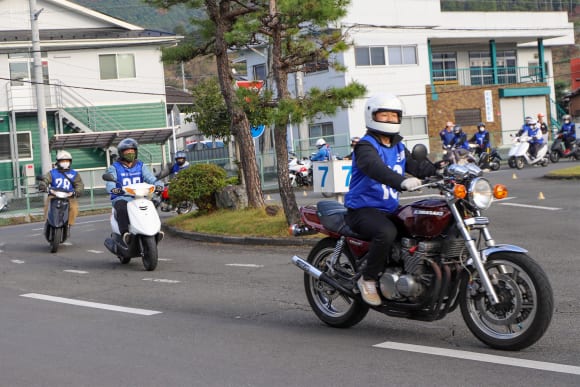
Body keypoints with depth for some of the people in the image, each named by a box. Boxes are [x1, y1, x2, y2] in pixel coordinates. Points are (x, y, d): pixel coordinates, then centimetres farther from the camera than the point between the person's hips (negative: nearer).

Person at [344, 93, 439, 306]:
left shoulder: (399, 147, 17)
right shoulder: (366, 146, -12)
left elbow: (418, 166, 9)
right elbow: (375, 168, -33)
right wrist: (402, 181, -51)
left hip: (390, 209, 8)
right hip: (364, 209, -8)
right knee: (386, 232, -35)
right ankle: (368, 279, -16)